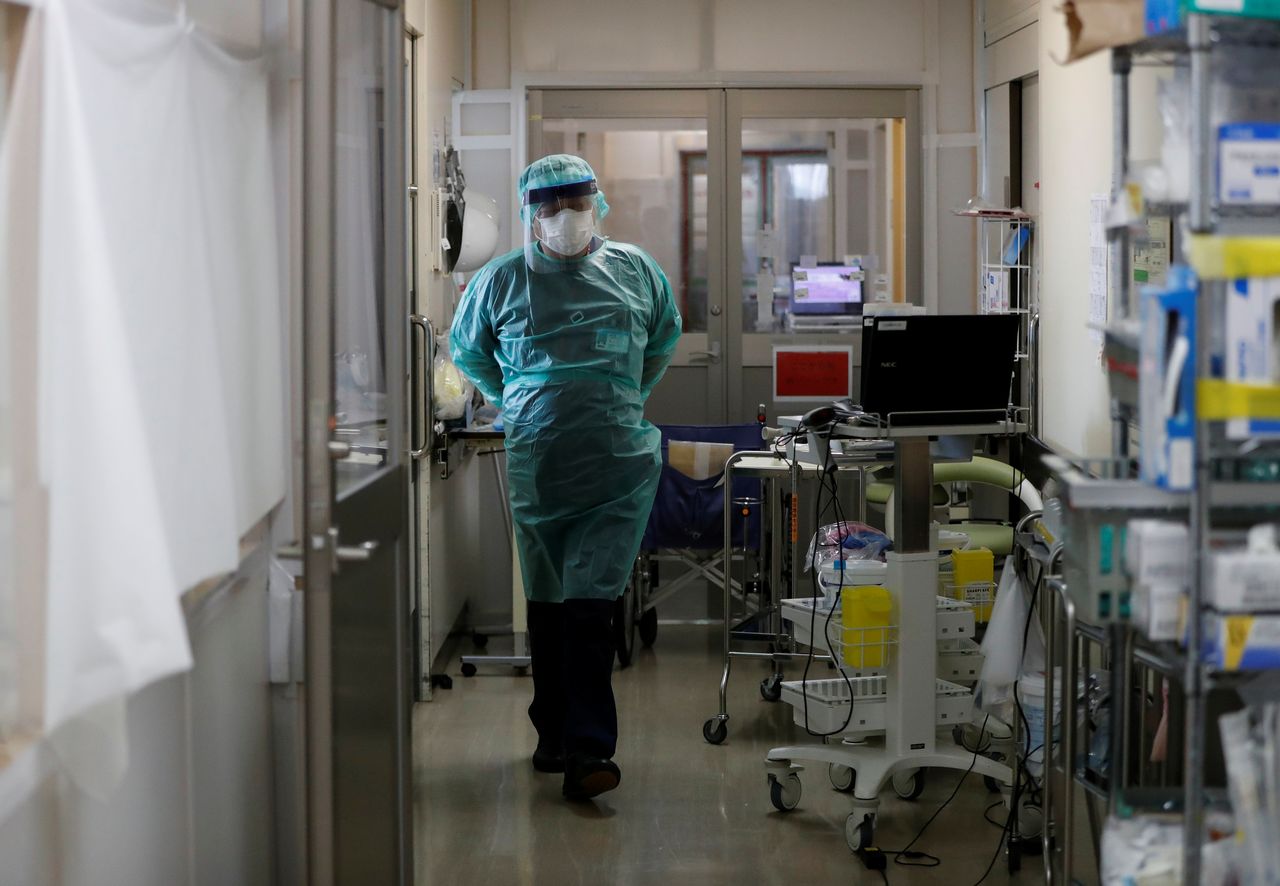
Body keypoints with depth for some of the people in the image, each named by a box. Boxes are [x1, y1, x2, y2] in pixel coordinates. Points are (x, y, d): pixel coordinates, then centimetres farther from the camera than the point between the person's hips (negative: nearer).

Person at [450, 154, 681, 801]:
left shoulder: (635, 271, 6)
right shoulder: (501, 281, 4)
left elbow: (666, 337, 25)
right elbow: (466, 350, 20)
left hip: (620, 464, -1)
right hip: (536, 467, 1)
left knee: (590, 603, -10)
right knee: (547, 604, 10)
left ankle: (587, 750, -13)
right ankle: (555, 735, 21)